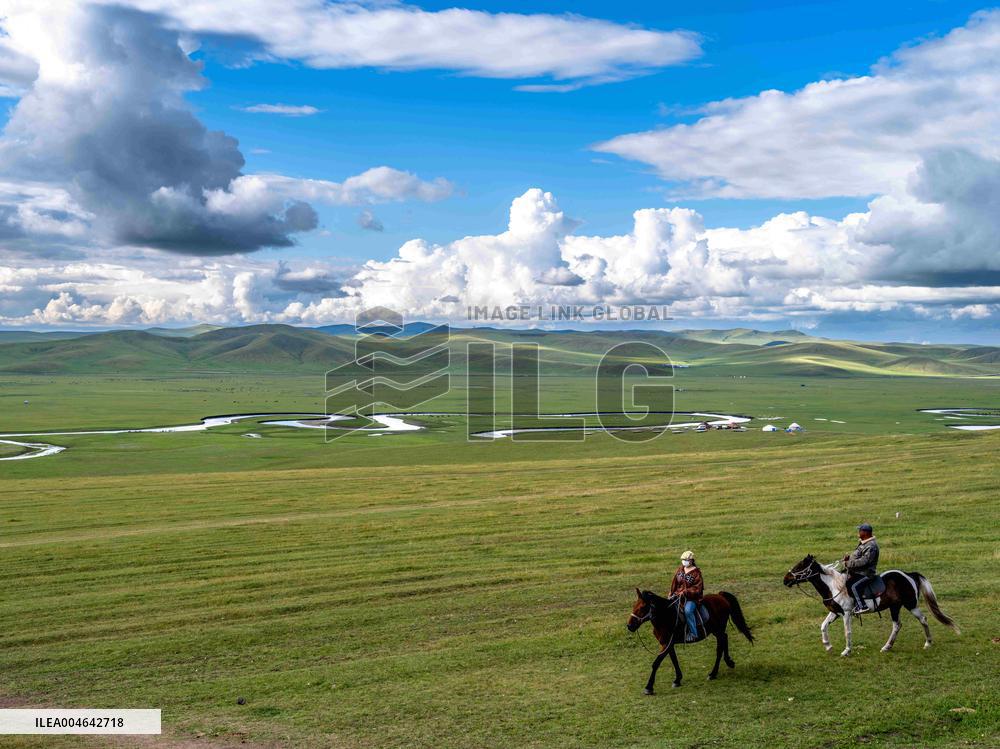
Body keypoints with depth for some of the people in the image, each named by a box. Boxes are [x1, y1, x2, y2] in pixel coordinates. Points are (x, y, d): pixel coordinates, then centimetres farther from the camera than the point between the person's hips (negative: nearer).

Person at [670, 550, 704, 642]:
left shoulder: (696, 572, -6)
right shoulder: (680, 570, 12)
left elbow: (697, 588, -11)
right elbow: (674, 583, 18)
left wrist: (685, 592, -21)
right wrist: (671, 594, 8)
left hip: (691, 597, -6)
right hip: (678, 595, 7)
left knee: (687, 610, -32)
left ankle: (693, 633, -22)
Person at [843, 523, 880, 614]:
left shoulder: (871, 546, -21)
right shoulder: (863, 542, 11)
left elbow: (864, 561, -28)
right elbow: (858, 555, 23)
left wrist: (849, 564, -24)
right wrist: (849, 556, 3)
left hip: (866, 574, -11)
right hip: (858, 572, 11)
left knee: (854, 586, -27)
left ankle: (862, 606, -23)